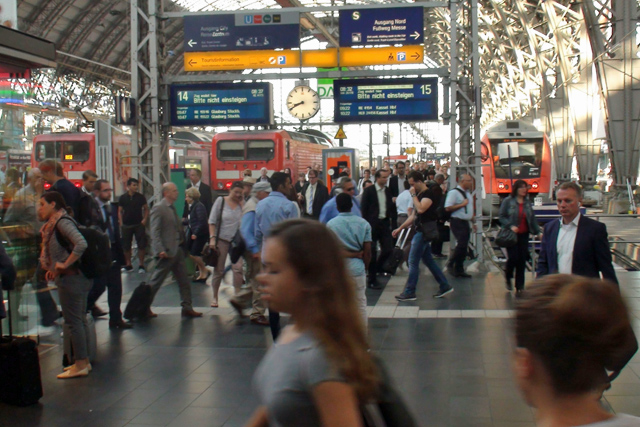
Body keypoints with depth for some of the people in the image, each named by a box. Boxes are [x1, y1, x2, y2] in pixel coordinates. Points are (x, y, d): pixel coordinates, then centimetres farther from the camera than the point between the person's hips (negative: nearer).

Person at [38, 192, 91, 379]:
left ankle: (80, 365, -1)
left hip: (70, 278, -10)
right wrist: (54, 268, 13)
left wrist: (65, 264, -22)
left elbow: (81, 244, -29)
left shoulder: (62, 222, -15)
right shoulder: (55, 223, 16)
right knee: (79, 320, 14)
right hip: (76, 277, 10)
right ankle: (84, 361, 21)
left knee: (73, 321, -6)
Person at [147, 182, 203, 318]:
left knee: (184, 281, 9)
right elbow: (155, 231, -17)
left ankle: (187, 308, 16)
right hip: (167, 251, -9)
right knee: (155, 281, 1)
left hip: (177, 250, 9)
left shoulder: (172, 208, 14)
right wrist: (160, 250, -23)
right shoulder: (158, 208, -12)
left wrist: (181, 243, 9)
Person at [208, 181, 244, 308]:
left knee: (238, 267, -12)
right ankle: (214, 297, 19)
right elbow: (212, 221, -1)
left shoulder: (242, 203, 5)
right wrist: (212, 238, -9)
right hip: (221, 239, -1)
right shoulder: (221, 201, 0)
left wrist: (242, 202, -9)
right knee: (219, 270, 5)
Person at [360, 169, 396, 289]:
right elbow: (364, 208, -6)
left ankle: (375, 269, 24)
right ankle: (372, 280, 10)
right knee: (372, 252, 0)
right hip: (372, 224, -5)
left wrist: (392, 219, 4)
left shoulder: (388, 191, 9)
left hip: (385, 223, 5)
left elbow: (391, 206, 15)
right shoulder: (368, 191, -6)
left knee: (388, 249, -1)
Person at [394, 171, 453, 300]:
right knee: (428, 260, 14)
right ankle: (445, 286, 19)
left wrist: (413, 195, -20)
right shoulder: (419, 195, 16)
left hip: (424, 231, -10)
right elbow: (413, 216, 21)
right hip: (420, 231, 10)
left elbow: (421, 209, -31)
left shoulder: (429, 194, -13)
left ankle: (409, 292, -1)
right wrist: (400, 228, 19)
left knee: (413, 261, -7)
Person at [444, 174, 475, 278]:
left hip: (465, 222, 9)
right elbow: (448, 208, -18)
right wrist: (462, 204, -17)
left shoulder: (468, 193, 18)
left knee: (464, 247, 8)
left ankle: (459, 269, 15)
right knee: (462, 244, -18)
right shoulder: (454, 193, -10)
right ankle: (450, 265, -4)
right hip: (457, 222, -9)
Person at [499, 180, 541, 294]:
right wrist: (511, 226, -19)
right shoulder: (508, 201, -3)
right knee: (513, 257, -11)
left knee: (522, 260, 2)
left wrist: (537, 232, 9)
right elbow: (502, 217, -5)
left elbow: (532, 218, 14)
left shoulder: (527, 202, 10)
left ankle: (519, 287, 9)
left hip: (524, 235, 4)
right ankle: (508, 278, 19)